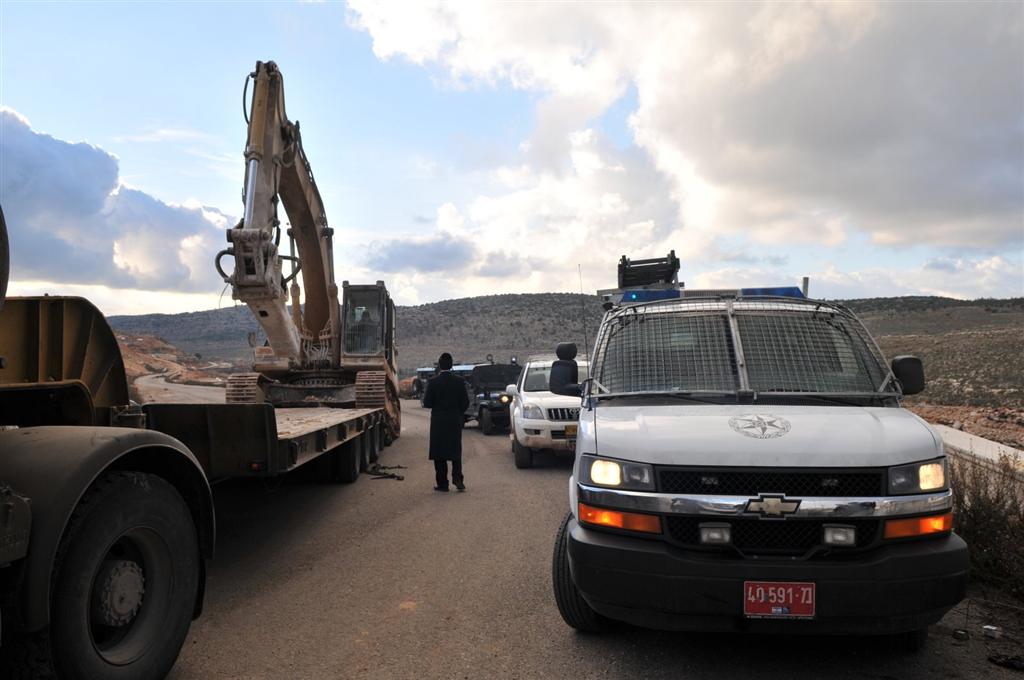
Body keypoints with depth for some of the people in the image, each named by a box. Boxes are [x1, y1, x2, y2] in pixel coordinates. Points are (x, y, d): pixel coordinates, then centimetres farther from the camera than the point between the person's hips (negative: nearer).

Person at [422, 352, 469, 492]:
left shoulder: (433, 382, -9)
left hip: (438, 422, -2)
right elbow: (465, 403, -2)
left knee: (439, 453, 6)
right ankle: (457, 479, 0)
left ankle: (442, 483, 7)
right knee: (455, 451, 13)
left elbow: (427, 403, -8)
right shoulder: (459, 381, -3)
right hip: (455, 421, 2)